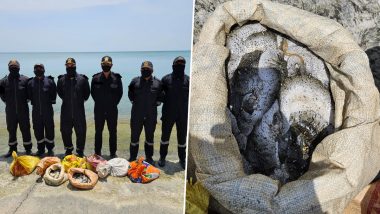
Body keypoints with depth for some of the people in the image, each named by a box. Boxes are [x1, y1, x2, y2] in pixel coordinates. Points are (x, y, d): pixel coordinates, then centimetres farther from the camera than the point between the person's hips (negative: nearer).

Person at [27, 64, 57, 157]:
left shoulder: (49, 81, -3)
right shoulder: (31, 82, 3)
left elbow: (54, 94, 3)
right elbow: (29, 96, 13)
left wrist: (50, 101, -1)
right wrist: (34, 102, 5)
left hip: (48, 110, -2)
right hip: (36, 111, 2)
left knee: (49, 130, 4)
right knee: (38, 131, 10)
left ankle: (50, 149, 16)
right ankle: (40, 149, 23)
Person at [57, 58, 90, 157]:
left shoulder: (82, 79, -5)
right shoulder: (61, 79, 1)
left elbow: (86, 93, 7)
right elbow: (60, 93, 16)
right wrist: (66, 100, 14)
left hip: (79, 111, -2)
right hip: (66, 111, 2)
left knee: (81, 132, 4)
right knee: (65, 131, 11)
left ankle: (80, 150, 20)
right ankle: (68, 149, 30)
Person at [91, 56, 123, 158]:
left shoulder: (116, 78, -5)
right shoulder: (96, 78, -3)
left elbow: (120, 93, 2)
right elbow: (93, 93, 7)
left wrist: (114, 103, 0)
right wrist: (99, 103, 4)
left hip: (112, 110, -1)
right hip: (99, 110, 1)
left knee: (113, 132, 7)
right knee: (98, 131, 11)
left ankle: (113, 153, 19)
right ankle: (97, 153, 23)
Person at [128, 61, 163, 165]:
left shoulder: (157, 83, -1)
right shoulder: (135, 81, -1)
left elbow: (160, 97, 10)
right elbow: (130, 94, 11)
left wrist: (156, 103, -2)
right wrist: (134, 102, 4)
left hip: (151, 115, 1)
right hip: (136, 115, 0)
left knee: (150, 137, 13)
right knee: (134, 136, 8)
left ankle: (149, 158, 27)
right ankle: (132, 157, 22)